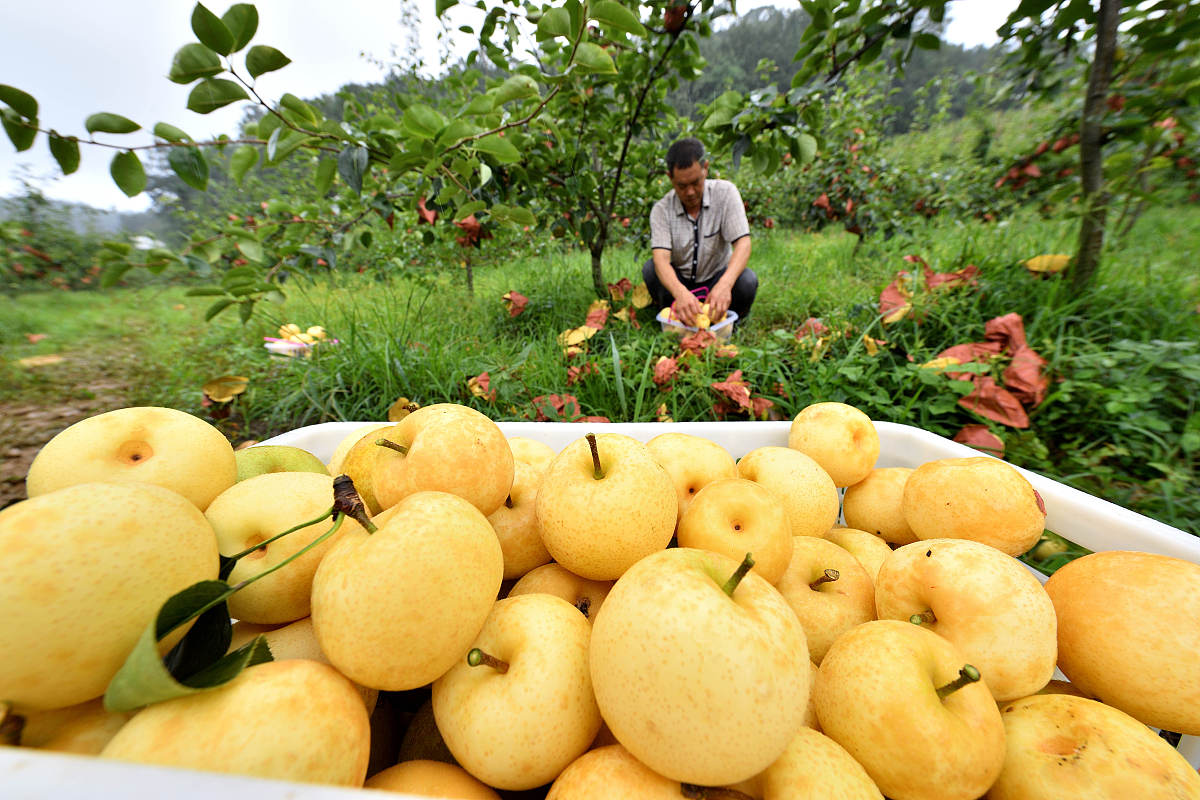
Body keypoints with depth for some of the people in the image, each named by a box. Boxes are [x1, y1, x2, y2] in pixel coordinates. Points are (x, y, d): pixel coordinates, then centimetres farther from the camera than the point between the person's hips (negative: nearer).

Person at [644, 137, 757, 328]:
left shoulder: (725, 192, -12)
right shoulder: (661, 210, -13)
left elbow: (743, 244, -23)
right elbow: (661, 259, -28)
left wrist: (725, 284, -44)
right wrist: (680, 293, -51)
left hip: (717, 278, 0)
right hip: (679, 282, 0)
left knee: (747, 280, -30)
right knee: (650, 269, -27)